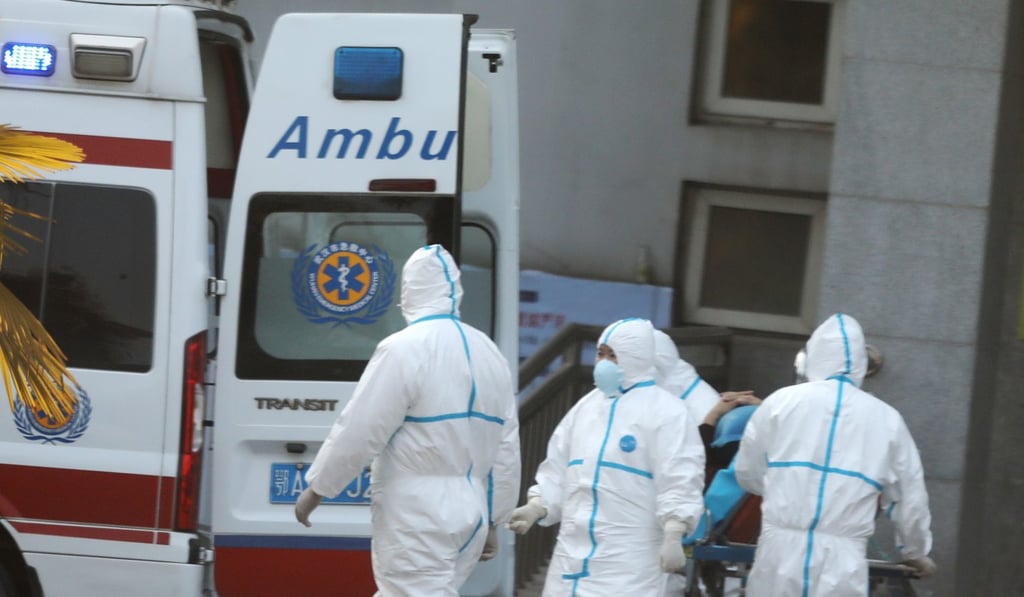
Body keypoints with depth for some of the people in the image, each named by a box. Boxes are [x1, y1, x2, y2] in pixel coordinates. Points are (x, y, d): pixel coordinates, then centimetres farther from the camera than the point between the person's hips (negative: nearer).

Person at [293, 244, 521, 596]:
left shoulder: (404, 349, -13)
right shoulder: (490, 355, 12)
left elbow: (360, 430, -13)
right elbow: (506, 448, 15)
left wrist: (317, 488, -1)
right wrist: (491, 520, 22)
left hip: (417, 517, -8)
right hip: (468, 512, 8)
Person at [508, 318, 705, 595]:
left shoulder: (665, 412, -5)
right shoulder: (586, 406, 16)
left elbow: (679, 481, -12)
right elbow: (558, 470, 20)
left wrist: (673, 538, -21)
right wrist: (536, 507, 5)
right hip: (574, 551, 7)